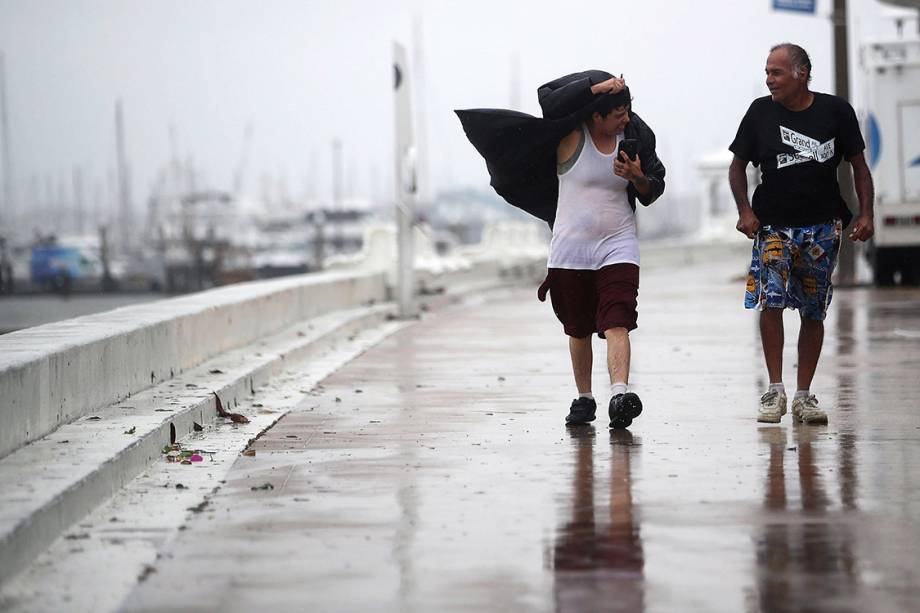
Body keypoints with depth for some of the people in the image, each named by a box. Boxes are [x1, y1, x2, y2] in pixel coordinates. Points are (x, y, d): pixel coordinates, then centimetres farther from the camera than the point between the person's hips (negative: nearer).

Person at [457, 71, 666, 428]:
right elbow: (549, 100, -22)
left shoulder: (632, 139, 4)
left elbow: (652, 193, 10)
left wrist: (638, 177, -11)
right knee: (579, 331, 10)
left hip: (618, 247, 1)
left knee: (616, 323, -18)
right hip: (570, 250, 0)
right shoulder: (571, 136, -6)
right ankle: (584, 399, 26)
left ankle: (620, 396, -30)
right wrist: (595, 88, -23)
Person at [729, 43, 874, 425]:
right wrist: (745, 211, -6)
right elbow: (737, 166, 9)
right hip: (773, 224, 0)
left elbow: (859, 166, 6)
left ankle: (803, 396, 14)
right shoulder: (761, 112, 2)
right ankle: (775, 390, -9)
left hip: (822, 226, 1)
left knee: (813, 312, 5)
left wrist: (866, 214, -5)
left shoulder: (835, 111, 0)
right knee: (771, 300, -17)